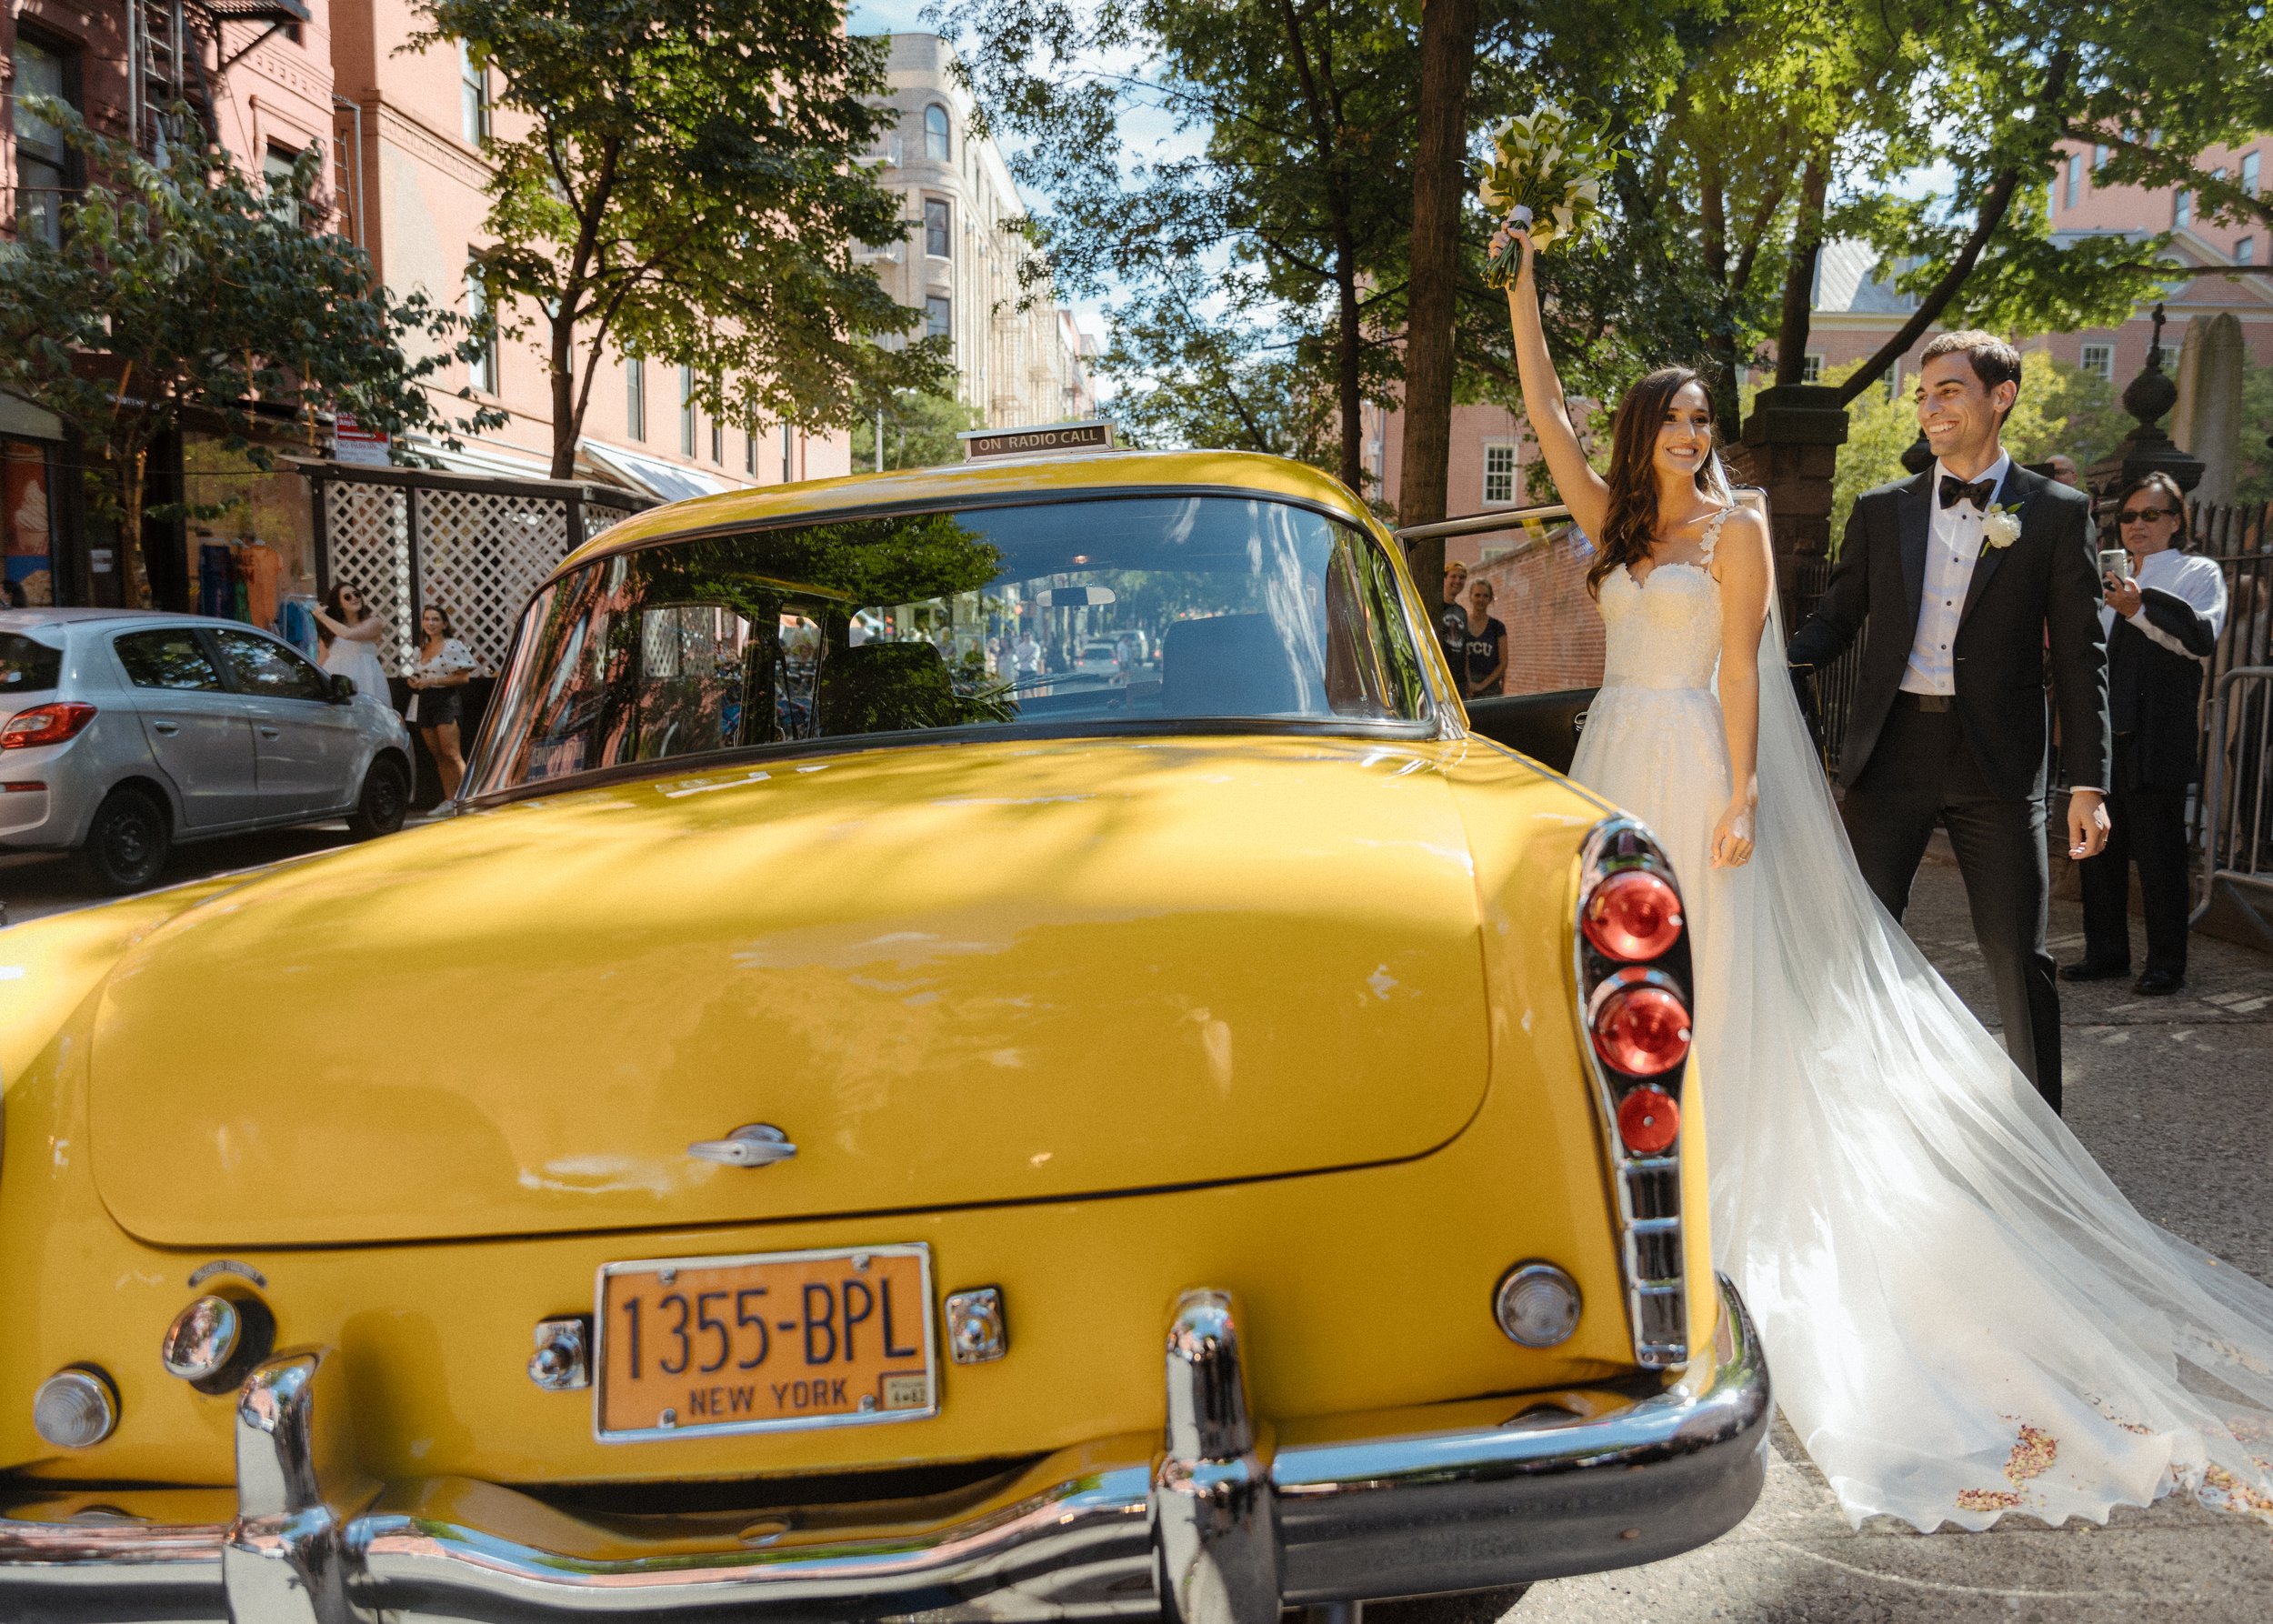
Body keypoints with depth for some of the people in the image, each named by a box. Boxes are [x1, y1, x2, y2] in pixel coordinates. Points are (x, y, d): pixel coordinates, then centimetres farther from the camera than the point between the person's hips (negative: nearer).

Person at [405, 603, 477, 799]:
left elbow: (464, 677, -13)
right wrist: (414, 681, 6)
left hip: (446, 700, -7)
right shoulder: (422, 648, 16)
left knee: (451, 754, -15)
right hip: (424, 703, 7)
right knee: (438, 757, 6)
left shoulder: (453, 646, -6)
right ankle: (449, 799, 8)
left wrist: (433, 681, -16)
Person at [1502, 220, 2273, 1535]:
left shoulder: (1735, 527, -2)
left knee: (1711, 975, -2)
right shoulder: (1617, 522, 11)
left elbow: (1741, 666, -8)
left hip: (1698, 768, -5)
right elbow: (1546, 409, 8)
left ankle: (1714, 1168, 6)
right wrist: (1522, 282, 3)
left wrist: (1742, 794, -15)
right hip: (1620, 761, 6)